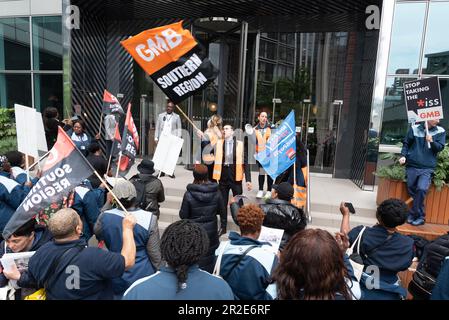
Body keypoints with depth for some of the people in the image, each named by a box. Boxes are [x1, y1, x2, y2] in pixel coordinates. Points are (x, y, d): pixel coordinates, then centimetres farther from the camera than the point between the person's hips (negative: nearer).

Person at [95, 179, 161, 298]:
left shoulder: (105, 217, -18)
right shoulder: (149, 219, -24)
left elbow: (97, 234, 7)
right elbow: (155, 253, -15)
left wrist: (108, 203, 2)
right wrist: (155, 271, 5)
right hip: (142, 277, -1)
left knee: (119, 296, 28)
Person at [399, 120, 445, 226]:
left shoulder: (440, 132, 4)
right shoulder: (414, 128, 3)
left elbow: (440, 147, 1)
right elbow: (406, 143, 10)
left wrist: (432, 141, -18)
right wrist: (403, 156, -4)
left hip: (427, 168, -1)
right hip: (412, 166, 1)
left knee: (421, 189, -19)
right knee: (411, 190, 4)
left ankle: (413, 214, -4)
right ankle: (420, 216, 19)